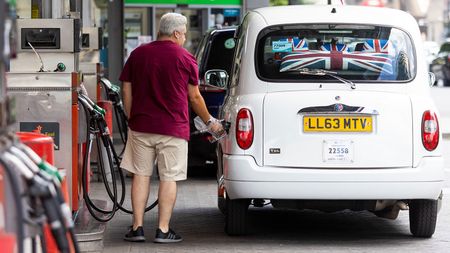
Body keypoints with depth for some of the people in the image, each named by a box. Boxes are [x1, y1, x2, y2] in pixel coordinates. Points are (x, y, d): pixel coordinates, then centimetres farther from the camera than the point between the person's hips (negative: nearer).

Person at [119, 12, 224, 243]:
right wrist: (210, 122, 20)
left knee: (140, 175, 9)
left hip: (141, 126, 3)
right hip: (173, 129, -3)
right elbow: (194, 97, 6)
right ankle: (163, 230, 2)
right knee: (168, 178, 2)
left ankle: (137, 227, 7)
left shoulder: (137, 54, 7)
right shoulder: (185, 59, -1)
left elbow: (127, 91, 9)